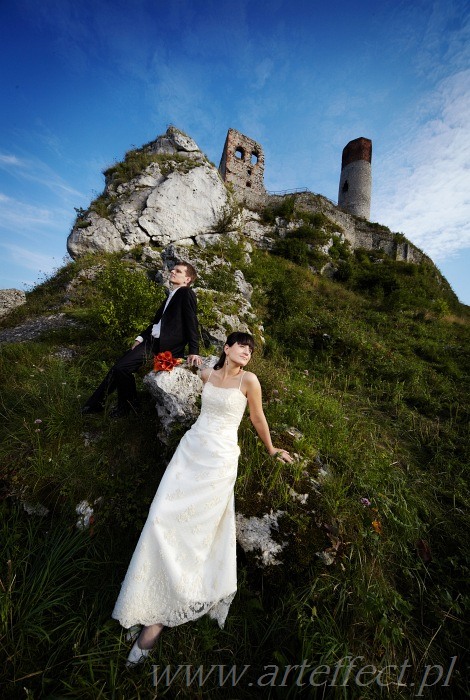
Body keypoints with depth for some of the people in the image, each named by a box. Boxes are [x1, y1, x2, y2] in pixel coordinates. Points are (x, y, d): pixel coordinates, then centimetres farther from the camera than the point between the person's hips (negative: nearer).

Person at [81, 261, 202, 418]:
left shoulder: (186, 293, -6)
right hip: (151, 340, 8)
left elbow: (192, 324, -14)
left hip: (166, 345, -8)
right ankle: (95, 404, 18)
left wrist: (194, 352, -20)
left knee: (121, 368, -11)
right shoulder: (172, 295, 20)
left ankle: (127, 405, 11)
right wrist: (141, 338, 15)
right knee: (119, 367, 4)